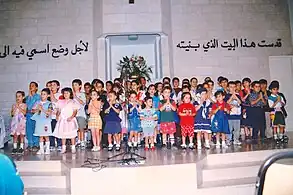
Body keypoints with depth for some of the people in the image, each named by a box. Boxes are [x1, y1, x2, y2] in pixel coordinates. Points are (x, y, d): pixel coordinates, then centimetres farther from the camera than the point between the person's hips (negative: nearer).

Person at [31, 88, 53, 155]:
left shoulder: (49, 103, -4)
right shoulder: (38, 102, 8)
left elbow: (49, 112, -11)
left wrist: (42, 109, -18)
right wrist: (38, 109, -12)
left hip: (46, 121, -4)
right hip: (39, 121, 4)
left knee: (46, 136, 2)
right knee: (40, 136, 9)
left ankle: (47, 149, 11)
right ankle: (41, 149, 17)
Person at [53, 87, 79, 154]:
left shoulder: (72, 102, 1)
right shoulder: (60, 102, 13)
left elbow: (75, 111, -5)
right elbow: (59, 111, 15)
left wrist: (71, 117, -19)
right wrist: (57, 115, -3)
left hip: (70, 120, -4)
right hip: (62, 120, 4)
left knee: (72, 134, -2)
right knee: (63, 134, 6)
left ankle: (73, 148, 6)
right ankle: (63, 148, 15)